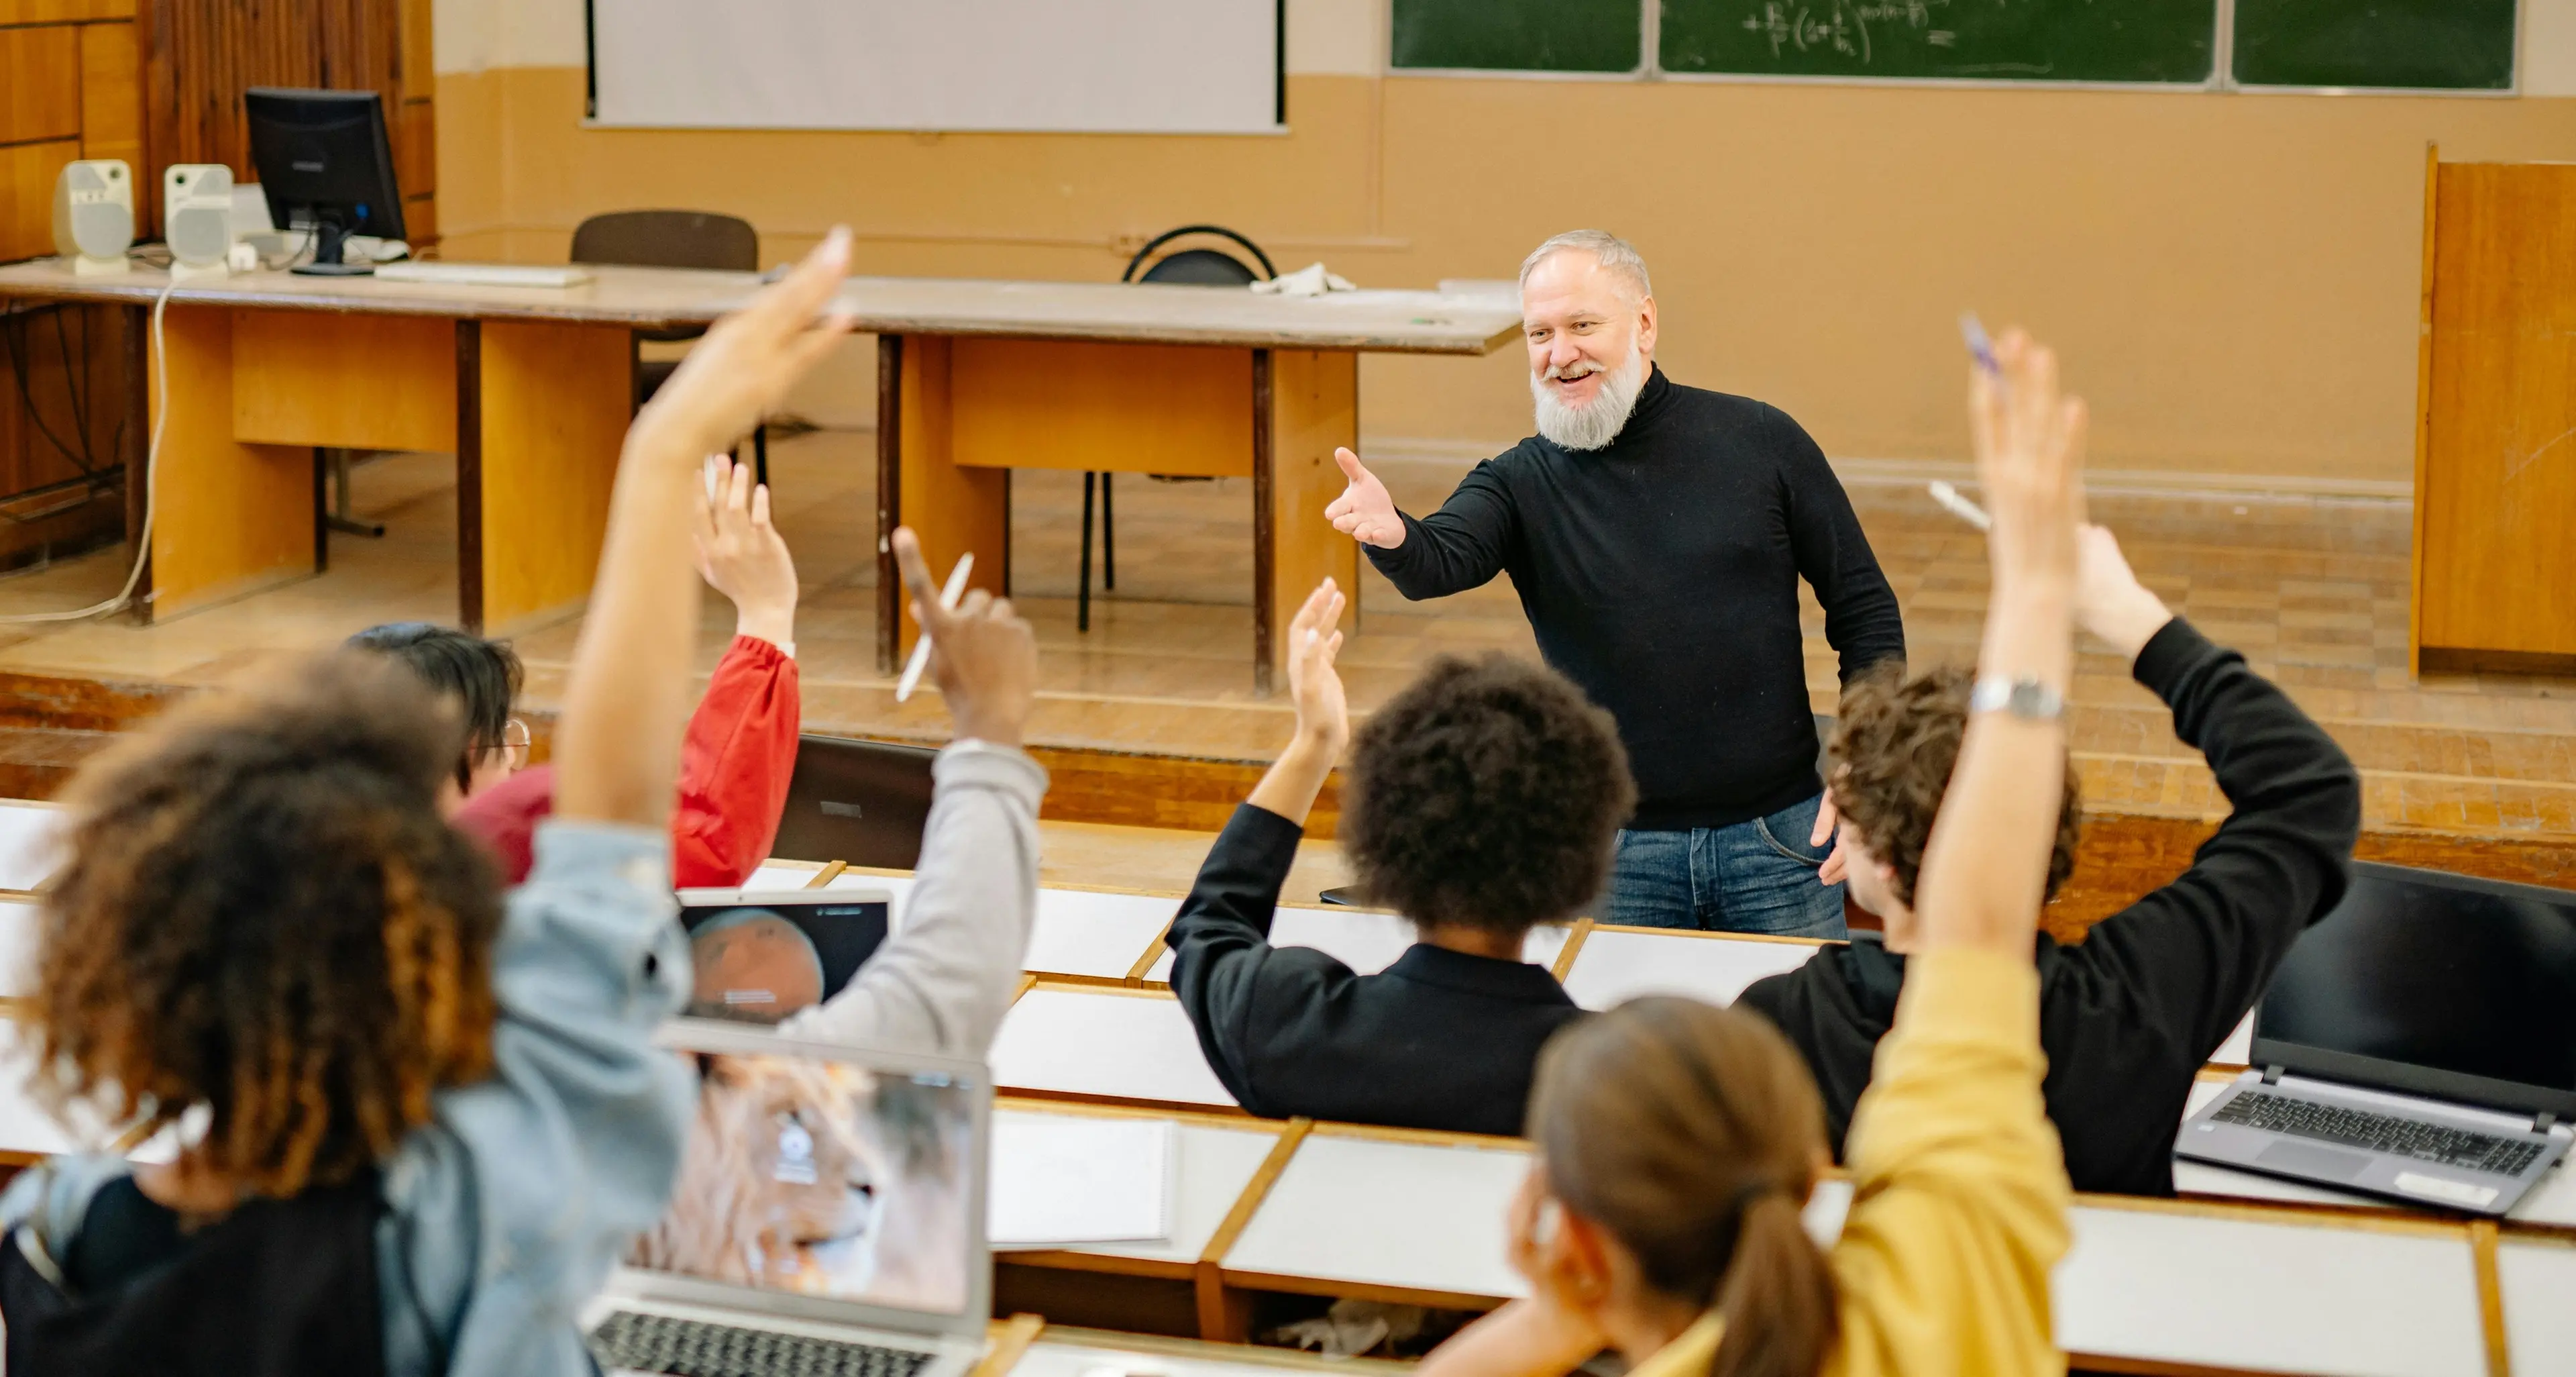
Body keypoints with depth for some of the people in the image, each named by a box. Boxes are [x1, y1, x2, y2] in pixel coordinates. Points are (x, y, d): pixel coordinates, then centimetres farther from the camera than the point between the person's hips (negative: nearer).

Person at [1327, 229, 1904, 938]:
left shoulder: (1762, 442, 1)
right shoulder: (1522, 481, -1)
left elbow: (1865, 608, 5)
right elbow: (1439, 563, -21)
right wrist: (1390, 534, -45)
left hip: (1779, 835, 0)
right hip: (1615, 853, 0)